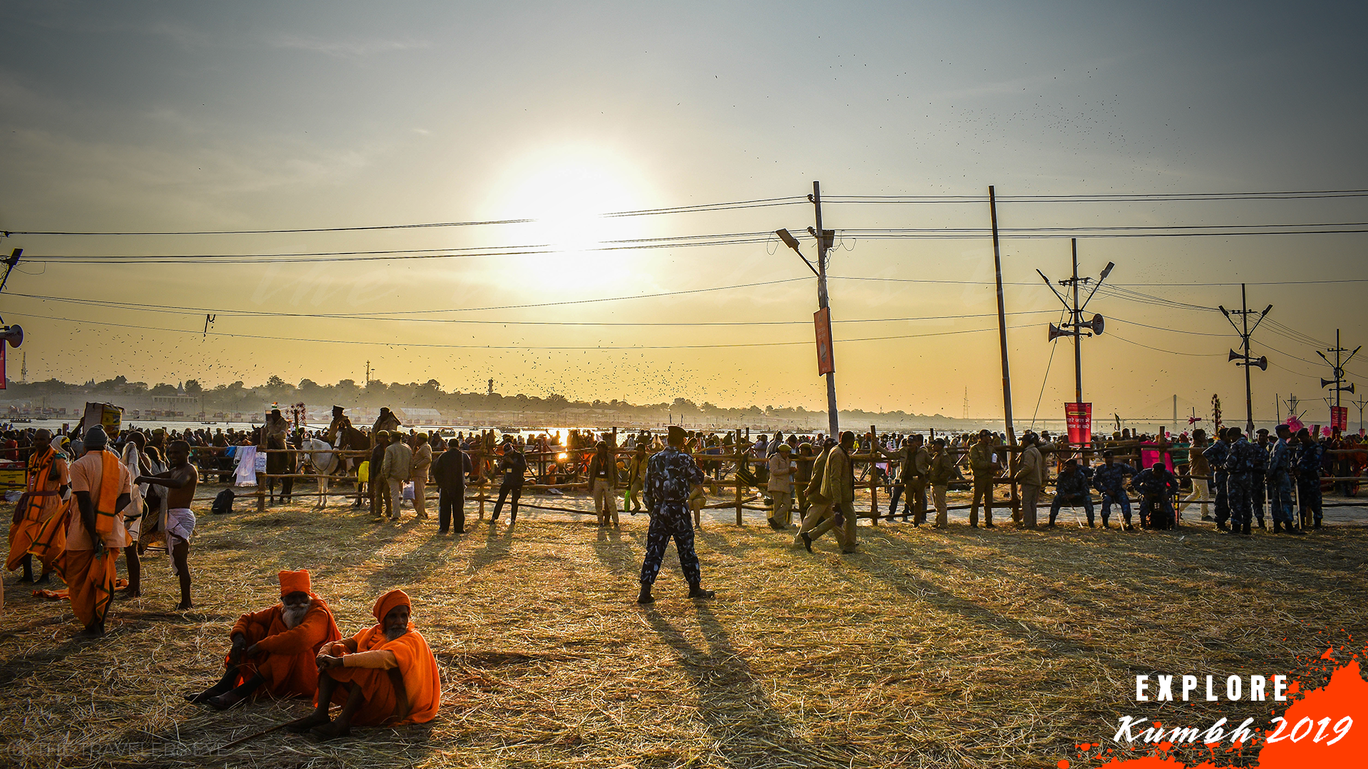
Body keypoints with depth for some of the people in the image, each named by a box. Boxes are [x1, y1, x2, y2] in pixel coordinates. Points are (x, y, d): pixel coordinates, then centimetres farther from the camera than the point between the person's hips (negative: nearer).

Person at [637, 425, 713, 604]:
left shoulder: (654, 460, 3)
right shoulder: (684, 459, -10)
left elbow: (647, 489, 7)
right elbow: (699, 479, 1)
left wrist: (651, 510, 17)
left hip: (659, 510, 3)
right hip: (679, 510, -3)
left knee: (654, 550, 4)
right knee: (687, 550, 9)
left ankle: (645, 591, 0)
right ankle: (695, 588, 20)